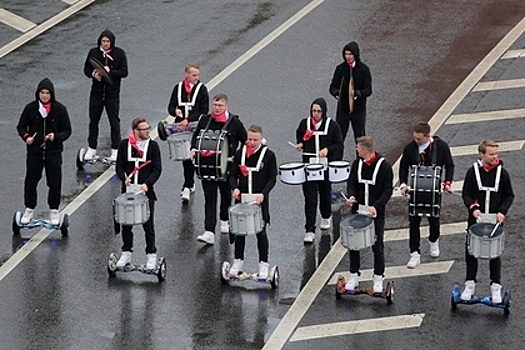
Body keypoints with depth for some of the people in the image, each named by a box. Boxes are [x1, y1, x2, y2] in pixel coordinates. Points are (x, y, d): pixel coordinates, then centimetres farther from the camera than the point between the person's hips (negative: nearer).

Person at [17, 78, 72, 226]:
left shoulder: (60, 109, -6)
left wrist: (56, 136, -21)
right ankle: (29, 209, 23)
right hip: (34, 151, 1)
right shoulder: (30, 108, -3)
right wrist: (26, 136, -14)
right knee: (31, 181, 8)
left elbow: (67, 130, -2)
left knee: (54, 182, 5)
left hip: (53, 152, -1)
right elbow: (21, 126, 6)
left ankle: (54, 211, 20)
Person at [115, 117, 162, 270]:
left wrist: (147, 184, -18)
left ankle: (151, 255, 14)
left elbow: (157, 169, -4)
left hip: (146, 191, -1)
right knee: (126, 224, 9)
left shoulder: (153, 146, -1)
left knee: (148, 225, 4)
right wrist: (124, 178, -16)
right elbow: (119, 166, 4)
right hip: (128, 190, 1)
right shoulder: (124, 145, 1)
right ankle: (126, 253, 22)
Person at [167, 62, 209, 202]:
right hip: (180, 127, 4)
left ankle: (187, 187, -9)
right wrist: (176, 111, -15)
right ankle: (190, 183, 26)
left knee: (189, 156, -10)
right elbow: (171, 107, 10)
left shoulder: (202, 89, -2)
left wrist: (189, 120, -18)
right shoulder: (178, 88, 7)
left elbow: (204, 111, -8)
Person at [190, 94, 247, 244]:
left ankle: (225, 221, 44)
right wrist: (194, 149, -2)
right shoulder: (205, 120, 2)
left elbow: (246, 142, 1)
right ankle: (209, 232, -10)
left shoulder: (234, 122, -7)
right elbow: (195, 136, 16)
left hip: (227, 166, -1)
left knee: (226, 194, 19)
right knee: (209, 198, -5)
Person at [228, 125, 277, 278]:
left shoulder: (269, 155, -4)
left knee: (260, 232, 3)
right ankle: (238, 261, 22)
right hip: (241, 198, 3)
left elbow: (272, 179, -4)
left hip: (260, 200, -3)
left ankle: (263, 264, 12)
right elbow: (233, 175, 7)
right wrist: (235, 188, -13)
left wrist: (263, 193, -19)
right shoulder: (240, 154, 4)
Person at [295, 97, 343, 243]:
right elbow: (299, 137, 19)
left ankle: (326, 217, 46)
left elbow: (339, 145, -1)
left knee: (325, 193, 18)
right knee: (309, 198, -5)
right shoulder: (305, 123, 1)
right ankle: (310, 230, -5)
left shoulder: (332, 126, -5)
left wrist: (328, 149, -19)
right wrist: (300, 144, -2)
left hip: (326, 164, 0)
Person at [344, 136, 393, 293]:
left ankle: (378, 279, 18)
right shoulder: (357, 163, 1)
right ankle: (354, 276, 22)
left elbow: (388, 190, -11)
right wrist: (351, 196, -14)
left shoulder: (384, 166, -12)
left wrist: (376, 206, -24)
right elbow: (351, 183, 8)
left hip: (376, 213, -4)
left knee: (377, 246, 6)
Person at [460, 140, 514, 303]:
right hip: (476, 218, 0)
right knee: (471, 251, 7)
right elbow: (466, 193, 0)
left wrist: (502, 211, -14)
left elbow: (509, 196, 1)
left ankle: (496, 287, 17)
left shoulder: (502, 173, -6)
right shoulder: (473, 171, -6)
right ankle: (470, 284, 21)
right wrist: (473, 207, -18)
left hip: (495, 220, 0)